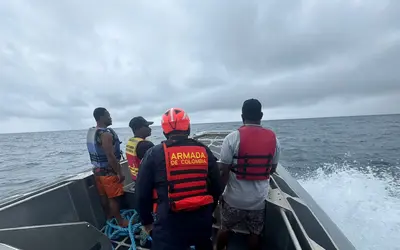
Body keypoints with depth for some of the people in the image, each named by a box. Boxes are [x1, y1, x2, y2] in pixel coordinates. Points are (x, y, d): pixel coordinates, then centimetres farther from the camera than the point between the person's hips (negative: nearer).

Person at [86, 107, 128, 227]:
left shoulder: (90, 132, 6)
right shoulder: (106, 134, -23)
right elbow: (110, 156, -27)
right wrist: (119, 173, -21)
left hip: (97, 170, 9)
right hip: (108, 172, -9)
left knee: (103, 196, 19)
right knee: (113, 198, 3)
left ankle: (109, 216, 35)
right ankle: (120, 221, 15)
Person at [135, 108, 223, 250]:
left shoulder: (154, 154, -9)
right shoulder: (204, 151, -2)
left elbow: (142, 193, -3)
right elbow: (217, 188, 5)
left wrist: (146, 220, 13)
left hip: (170, 222, -4)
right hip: (202, 219, 5)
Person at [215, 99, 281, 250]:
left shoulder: (233, 137, -18)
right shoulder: (273, 138, -5)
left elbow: (223, 171, -16)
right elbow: (272, 170, 6)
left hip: (234, 198, -2)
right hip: (259, 199, 3)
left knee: (224, 229, 22)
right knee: (255, 234, 23)